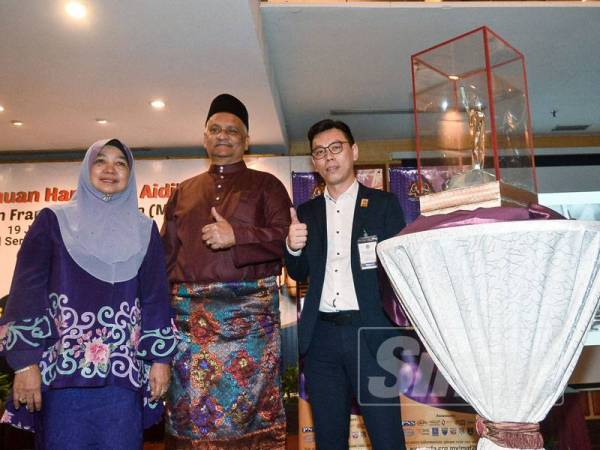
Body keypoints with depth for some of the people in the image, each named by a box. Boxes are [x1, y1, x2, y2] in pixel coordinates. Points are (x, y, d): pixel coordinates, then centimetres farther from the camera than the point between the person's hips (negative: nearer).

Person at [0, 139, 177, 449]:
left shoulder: (145, 231, 10)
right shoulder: (54, 221, 5)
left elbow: (156, 297, 8)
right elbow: (27, 291, 0)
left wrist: (160, 358, 2)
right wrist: (25, 361, -7)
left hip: (124, 370, 2)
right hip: (63, 368, -1)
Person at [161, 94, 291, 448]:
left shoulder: (266, 185, 9)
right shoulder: (184, 191, 19)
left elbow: (284, 239, -4)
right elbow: (166, 254, 16)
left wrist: (236, 235, -17)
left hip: (249, 311, -3)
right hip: (190, 312, 3)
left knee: (247, 402, 0)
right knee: (191, 408, 7)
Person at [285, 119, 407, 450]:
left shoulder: (383, 203, 3)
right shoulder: (307, 212, 12)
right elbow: (298, 274, 11)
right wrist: (293, 247, -12)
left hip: (370, 334, -3)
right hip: (321, 336, 3)